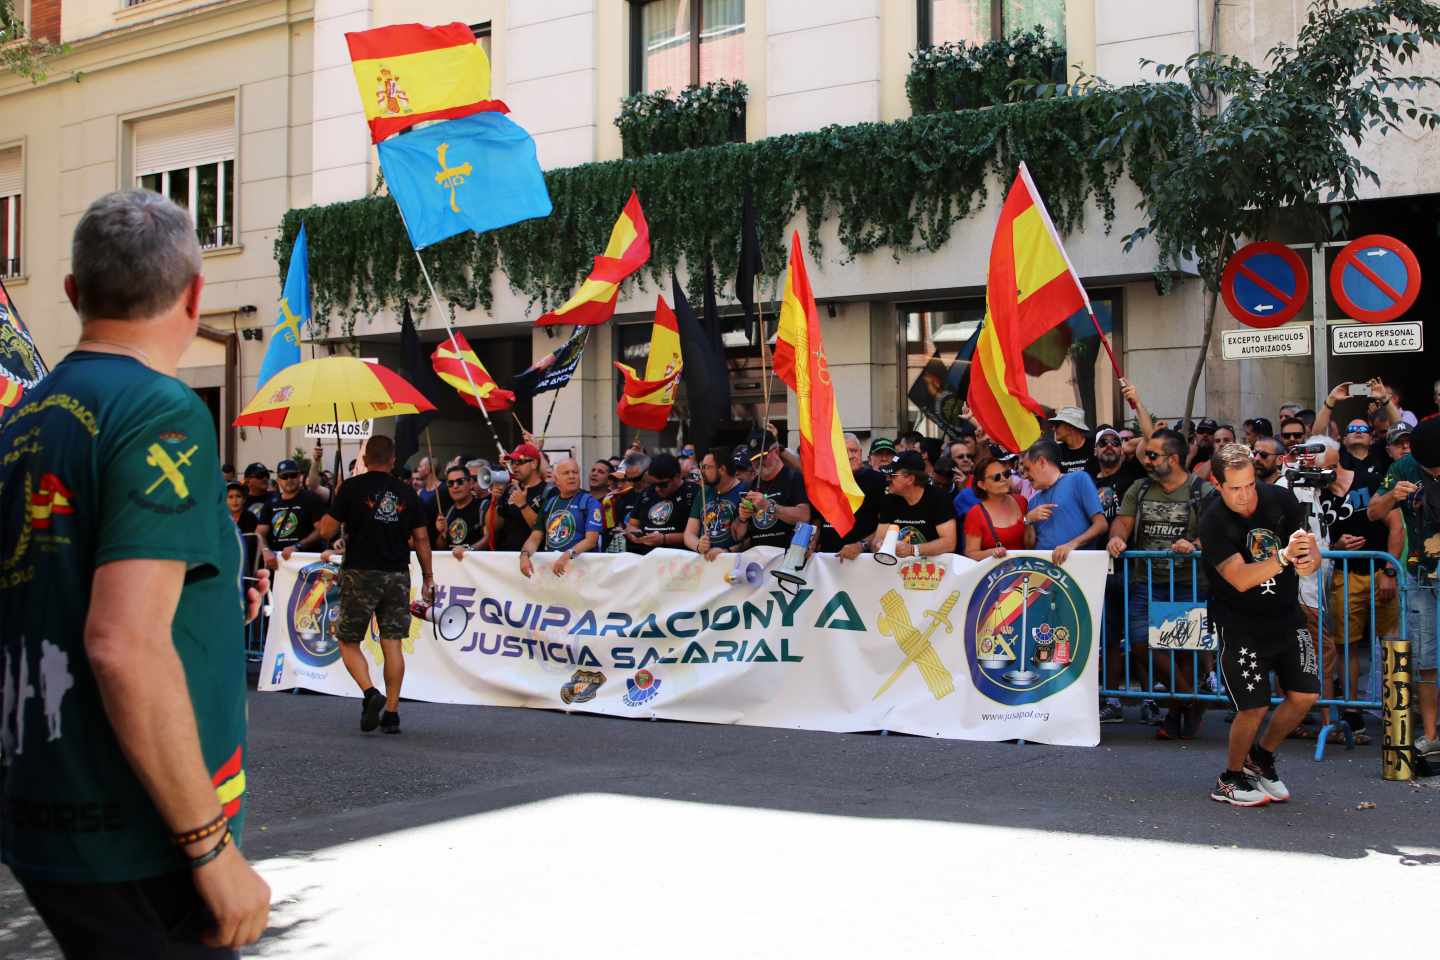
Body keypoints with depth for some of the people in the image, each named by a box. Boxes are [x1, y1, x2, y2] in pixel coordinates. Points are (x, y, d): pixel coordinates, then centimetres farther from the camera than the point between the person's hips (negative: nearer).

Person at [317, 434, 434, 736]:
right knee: (392, 643, 5)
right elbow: (421, 539, 6)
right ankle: (392, 712, 4)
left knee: (348, 642, 8)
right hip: (397, 575, 3)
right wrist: (428, 578, 14)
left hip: (360, 573, -3)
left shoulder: (352, 487, -3)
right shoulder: (406, 493, 6)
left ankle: (370, 692, -14)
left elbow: (327, 531, -4)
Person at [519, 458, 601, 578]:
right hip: (550, 562, 4)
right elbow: (535, 538, 14)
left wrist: (567, 555, -22)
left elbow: (591, 540, -7)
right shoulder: (549, 503, 18)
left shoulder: (589, 502, 3)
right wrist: (525, 555, -7)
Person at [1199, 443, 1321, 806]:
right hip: (1240, 623, -5)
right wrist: (1284, 557, -41)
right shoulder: (1213, 522, -20)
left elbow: (1312, 551, -2)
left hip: (1286, 614, 5)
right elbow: (1240, 579, -28)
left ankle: (1261, 757, 26)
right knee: (1255, 706, -9)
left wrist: (1309, 561, -26)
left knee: (1305, 695, 1)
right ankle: (1230, 779, 14)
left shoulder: (1280, 498, -7)